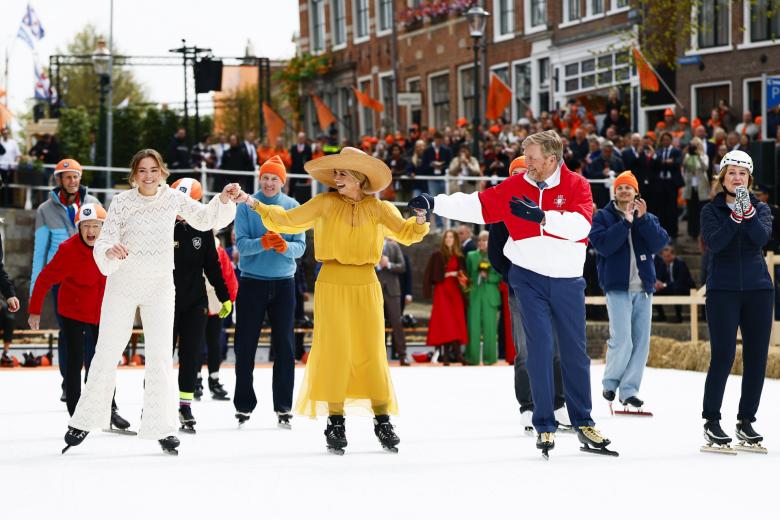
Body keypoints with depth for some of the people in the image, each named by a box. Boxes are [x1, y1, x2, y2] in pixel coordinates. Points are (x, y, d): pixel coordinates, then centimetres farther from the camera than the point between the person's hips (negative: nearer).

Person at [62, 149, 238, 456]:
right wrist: (110, 250, -39)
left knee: (161, 356, -1)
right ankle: (85, 421, 11)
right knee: (107, 353, 0)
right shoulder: (122, 201, -11)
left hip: (160, 287, 2)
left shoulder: (173, 198, -4)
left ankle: (160, 427, 6)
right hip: (123, 285, -2)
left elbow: (205, 218, 7)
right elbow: (104, 239, -16)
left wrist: (224, 201, -11)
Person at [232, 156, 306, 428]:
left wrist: (286, 247, -23)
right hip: (252, 282, -1)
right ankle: (244, 405, 9)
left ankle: (283, 407, 8)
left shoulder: (293, 207, 3)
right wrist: (262, 243, -29)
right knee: (246, 345, 1)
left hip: (283, 283, 1)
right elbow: (241, 243, -10)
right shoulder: (247, 206, -1)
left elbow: (301, 246, -1)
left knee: (283, 345, 2)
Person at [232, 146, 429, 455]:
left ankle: (382, 421, 10)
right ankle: (336, 422, 4)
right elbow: (287, 221, 5)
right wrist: (257, 206, -7)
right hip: (332, 286, -1)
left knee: (372, 353, 2)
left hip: (366, 287, 1)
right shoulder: (325, 204, 3)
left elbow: (405, 233, 3)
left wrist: (419, 221, -17)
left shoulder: (378, 209, 5)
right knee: (334, 351, -2)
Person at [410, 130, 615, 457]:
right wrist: (435, 203, -12)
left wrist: (541, 215, -30)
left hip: (567, 282, 0)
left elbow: (581, 225, -19)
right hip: (529, 279, 0)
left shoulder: (577, 185, -5)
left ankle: (583, 424, 18)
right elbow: (477, 205, -2)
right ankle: (545, 426, -1)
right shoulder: (515, 187, 1)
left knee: (575, 353, 7)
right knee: (539, 349, -6)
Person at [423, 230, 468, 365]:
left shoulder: (459, 257, 12)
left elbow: (463, 273, 14)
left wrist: (463, 279, -7)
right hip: (442, 291, -4)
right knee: (444, 320, -8)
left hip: (455, 291, 4)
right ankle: (445, 353, -9)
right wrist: (448, 274, -12)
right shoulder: (437, 255, 0)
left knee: (457, 320, -3)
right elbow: (432, 274, -3)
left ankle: (456, 351, -3)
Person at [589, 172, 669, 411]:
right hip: (617, 286, -4)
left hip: (643, 287, 4)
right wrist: (626, 222, -17)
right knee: (622, 339, -14)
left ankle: (629, 389, 8)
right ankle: (610, 382, 8)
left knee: (641, 341, 2)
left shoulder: (648, 219, 14)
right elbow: (603, 245, -13)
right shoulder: (603, 217, 4)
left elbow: (660, 242, -3)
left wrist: (643, 219, -14)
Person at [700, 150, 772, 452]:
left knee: (756, 357, 1)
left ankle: (746, 421, 10)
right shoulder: (712, 211, 5)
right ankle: (711, 422, -1)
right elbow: (714, 243, -13)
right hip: (723, 290, -3)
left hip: (758, 290, 3)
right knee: (723, 356, -10)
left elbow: (762, 237, -11)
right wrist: (735, 216, -24)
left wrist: (748, 211, -25)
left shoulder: (761, 209, 10)